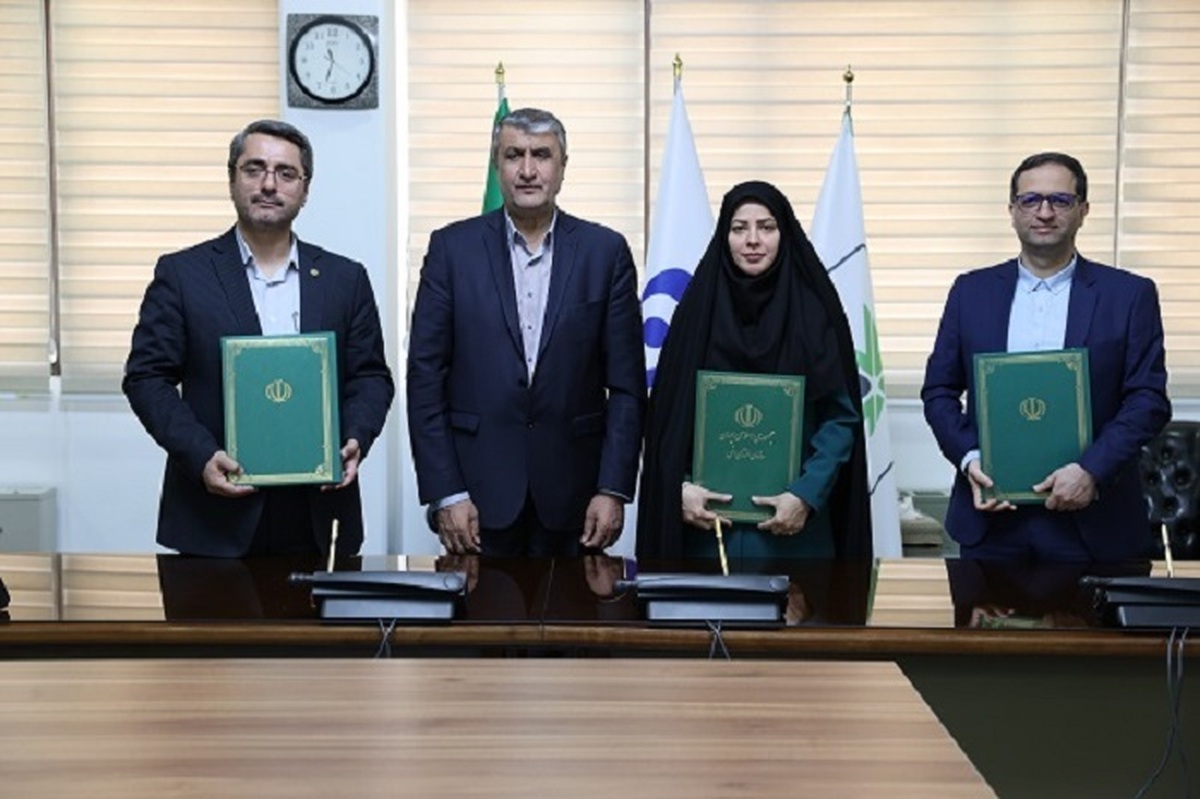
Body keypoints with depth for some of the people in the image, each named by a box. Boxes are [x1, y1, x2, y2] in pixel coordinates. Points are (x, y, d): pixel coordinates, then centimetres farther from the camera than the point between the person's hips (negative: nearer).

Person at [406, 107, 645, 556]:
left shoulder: (605, 251, 3)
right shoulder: (453, 247, 2)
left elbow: (626, 383, 2)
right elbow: (425, 376, 0)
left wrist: (614, 489, -5)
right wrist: (444, 494, -7)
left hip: (571, 492, 1)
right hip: (478, 489, 0)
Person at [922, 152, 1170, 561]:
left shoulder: (1129, 295, 3)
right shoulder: (972, 291, 8)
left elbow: (1148, 400, -2)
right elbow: (939, 390, 9)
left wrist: (1092, 470, -15)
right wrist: (968, 458, -7)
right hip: (991, 515, 1)